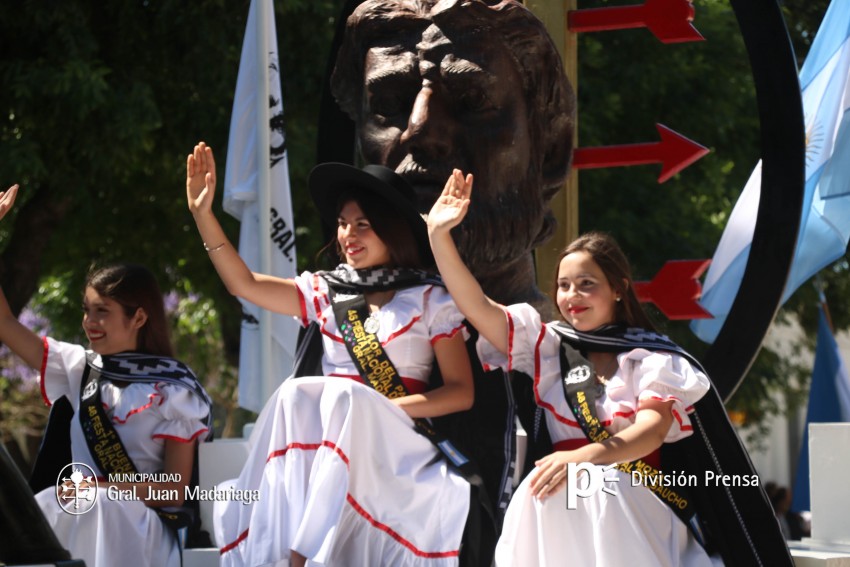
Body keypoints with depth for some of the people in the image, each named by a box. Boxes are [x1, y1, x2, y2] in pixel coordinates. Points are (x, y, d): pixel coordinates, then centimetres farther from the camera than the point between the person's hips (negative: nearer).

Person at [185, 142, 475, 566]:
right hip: (321, 436, 3)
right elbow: (245, 284, 9)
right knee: (296, 394, -30)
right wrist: (203, 214, 0)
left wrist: (384, 408, -13)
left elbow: (461, 392, 0)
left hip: (393, 441, -3)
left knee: (345, 394, -34)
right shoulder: (326, 293, 16)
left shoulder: (429, 301, 6)